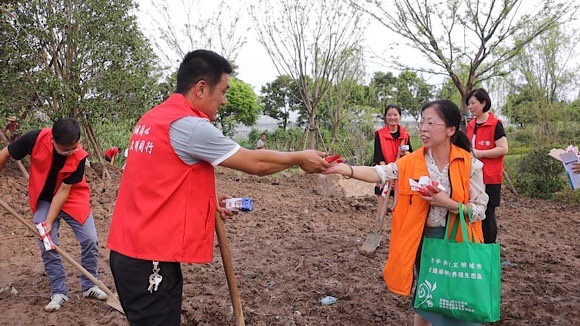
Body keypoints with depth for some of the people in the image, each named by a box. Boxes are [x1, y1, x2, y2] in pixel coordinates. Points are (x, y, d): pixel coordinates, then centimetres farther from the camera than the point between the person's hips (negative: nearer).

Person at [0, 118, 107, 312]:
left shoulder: (78, 157, -27)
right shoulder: (36, 139, -27)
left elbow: (64, 191, -22)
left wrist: (49, 222, -23)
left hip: (72, 198, -1)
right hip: (44, 200, 1)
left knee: (90, 240, -6)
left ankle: (89, 286, 12)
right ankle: (58, 292, 10)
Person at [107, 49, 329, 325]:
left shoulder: (153, 119, 10)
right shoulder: (190, 125, -19)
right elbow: (254, 163, -12)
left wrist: (207, 200, 13)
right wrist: (299, 158, 3)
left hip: (129, 250, 9)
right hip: (151, 259, -9)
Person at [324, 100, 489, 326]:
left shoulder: (470, 164, -11)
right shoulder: (412, 162, -6)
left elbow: (479, 211, -8)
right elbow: (381, 173, -22)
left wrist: (448, 203, -25)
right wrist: (347, 170, -38)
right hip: (424, 240, 2)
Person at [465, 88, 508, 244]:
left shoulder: (495, 124, -9)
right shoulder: (471, 125, 12)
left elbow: (503, 149, -15)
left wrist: (480, 153, -19)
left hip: (489, 177, -7)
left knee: (487, 214, 1)